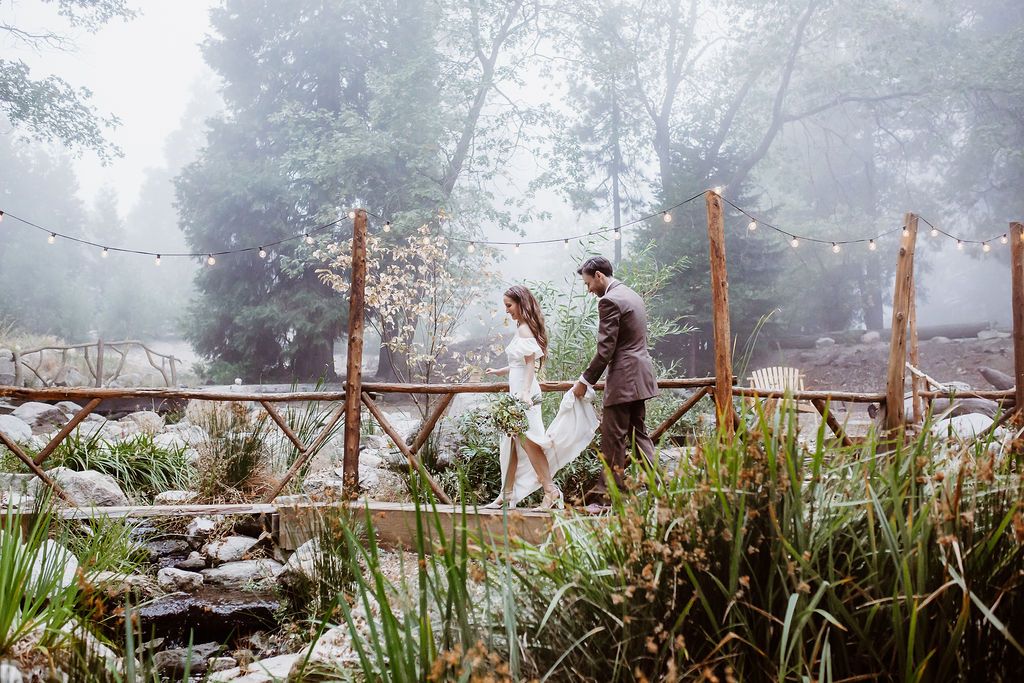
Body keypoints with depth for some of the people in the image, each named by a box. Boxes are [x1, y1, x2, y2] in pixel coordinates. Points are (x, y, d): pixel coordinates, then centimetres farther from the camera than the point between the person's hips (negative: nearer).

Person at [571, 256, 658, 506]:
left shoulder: (609, 301, -15)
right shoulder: (632, 295, 16)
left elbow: (605, 349, -17)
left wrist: (585, 381, -9)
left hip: (623, 379, -10)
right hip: (640, 375, 10)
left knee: (613, 437, -3)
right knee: (639, 431, 14)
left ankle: (609, 491, 3)